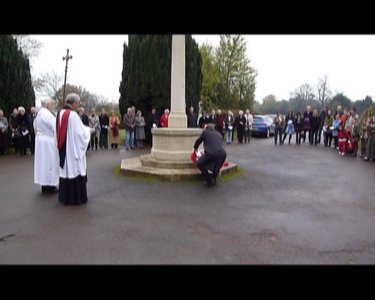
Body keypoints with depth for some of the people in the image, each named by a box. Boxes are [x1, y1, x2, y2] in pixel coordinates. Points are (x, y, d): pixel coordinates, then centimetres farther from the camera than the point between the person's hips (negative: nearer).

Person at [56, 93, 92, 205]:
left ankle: (64, 196, 24)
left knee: (66, 169, 15)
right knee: (74, 169, 1)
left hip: (63, 148, 8)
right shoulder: (73, 115, -18)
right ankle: (76, 197, 9)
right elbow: (80, 132, -17)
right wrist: (88, 130, 2)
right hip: (73, 148, -8)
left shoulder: (61, 113, 8)